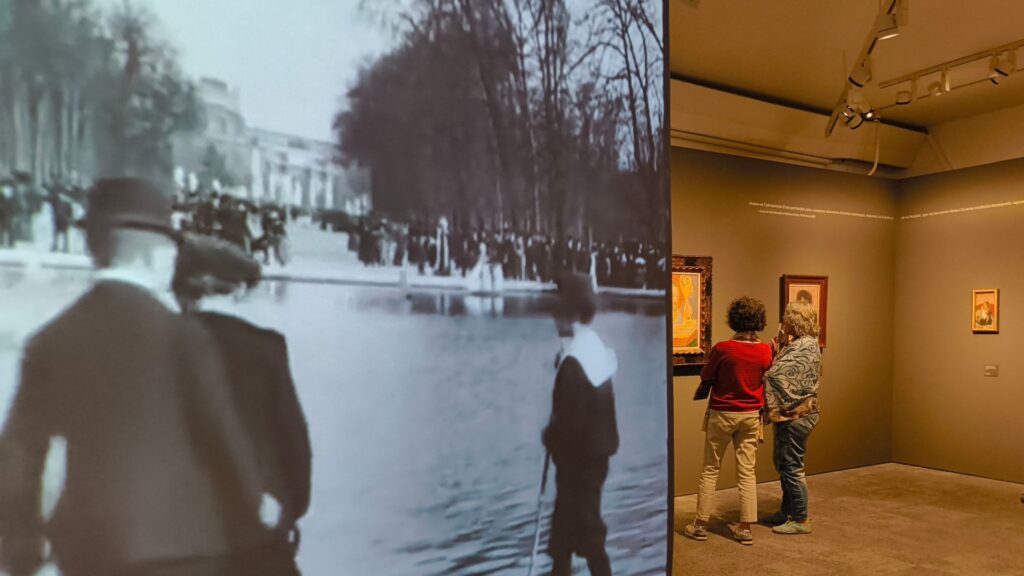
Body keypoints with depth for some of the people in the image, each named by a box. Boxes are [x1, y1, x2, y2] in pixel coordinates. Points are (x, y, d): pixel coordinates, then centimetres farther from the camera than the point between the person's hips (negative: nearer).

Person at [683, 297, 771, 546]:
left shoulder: (723, 349, -17)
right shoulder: (766, 351, -6)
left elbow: (705, 376, -3)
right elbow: (765, 379, 9)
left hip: (722, 414, -3)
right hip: (751, 415, 3)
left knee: (710, 470, 8)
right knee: (747, 472, 9)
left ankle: (700, 524, 14)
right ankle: (745, 528, 12)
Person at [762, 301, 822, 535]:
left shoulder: (805, 346, -19)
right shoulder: (799, 344, 13)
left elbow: (778, 373, -25)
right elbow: (785, 373, 8)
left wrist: (779, 349, -12)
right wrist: (780, 348, -1)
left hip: (796, 416, -10)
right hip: (790, 413, 10)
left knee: (791, 467, -1)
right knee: (783, 464, 19)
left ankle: (801, 520, 10)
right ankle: (787, 511, 32)